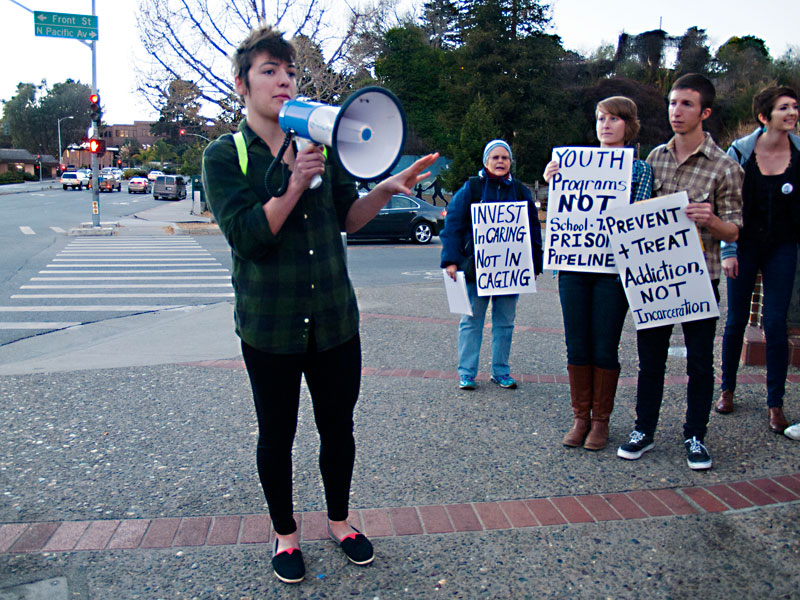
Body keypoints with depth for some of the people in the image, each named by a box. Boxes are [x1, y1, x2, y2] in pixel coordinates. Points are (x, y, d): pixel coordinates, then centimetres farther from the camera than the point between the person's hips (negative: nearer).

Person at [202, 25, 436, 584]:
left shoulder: (320, 144, 6)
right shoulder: (224, 155, -4)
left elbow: (348, 217, 7)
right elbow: (247, 236, -16)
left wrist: (386, 188, -10)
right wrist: (295, 185, -25)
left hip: (335, 318, 3)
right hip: (269, 324, -3)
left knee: (338, 425, 14)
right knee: (277, 434, 12)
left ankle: (339, 520, 38)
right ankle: (285, 533, 35)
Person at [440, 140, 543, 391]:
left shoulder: (520, 191, 11)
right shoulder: (470, 188, 1)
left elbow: (534, 229, 14)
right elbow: (453, 224, -3)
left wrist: (534, 265, 7)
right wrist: (451, 260, -13)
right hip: (476, 267, -3)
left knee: (505, 322, 10)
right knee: (471, 320, 3)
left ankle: (501, 371, 22)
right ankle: (466, 372, 12)